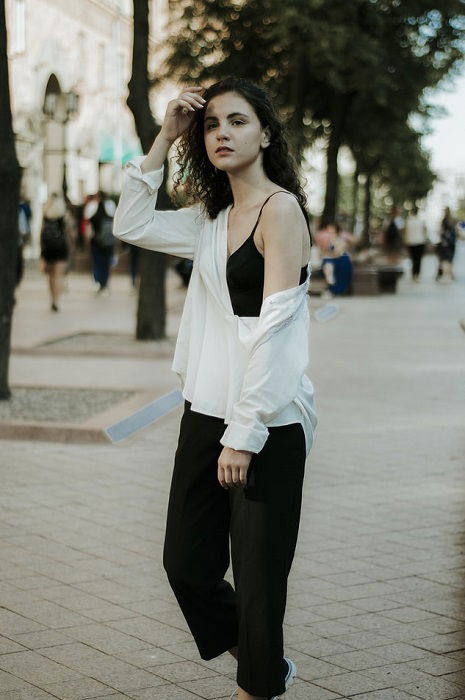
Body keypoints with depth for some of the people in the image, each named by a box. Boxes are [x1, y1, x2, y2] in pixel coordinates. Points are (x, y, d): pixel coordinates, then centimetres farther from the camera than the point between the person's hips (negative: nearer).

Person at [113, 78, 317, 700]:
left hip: (266, 423, -8)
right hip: (206, 414, 8)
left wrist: (244, 435, -19)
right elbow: (131, 224, 20)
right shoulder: (213, 218, 13)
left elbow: (273, 328, -16)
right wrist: (165, 137, 11)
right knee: (186, 563, 12)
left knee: (257, 572, 4)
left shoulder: (280, 209, -10)